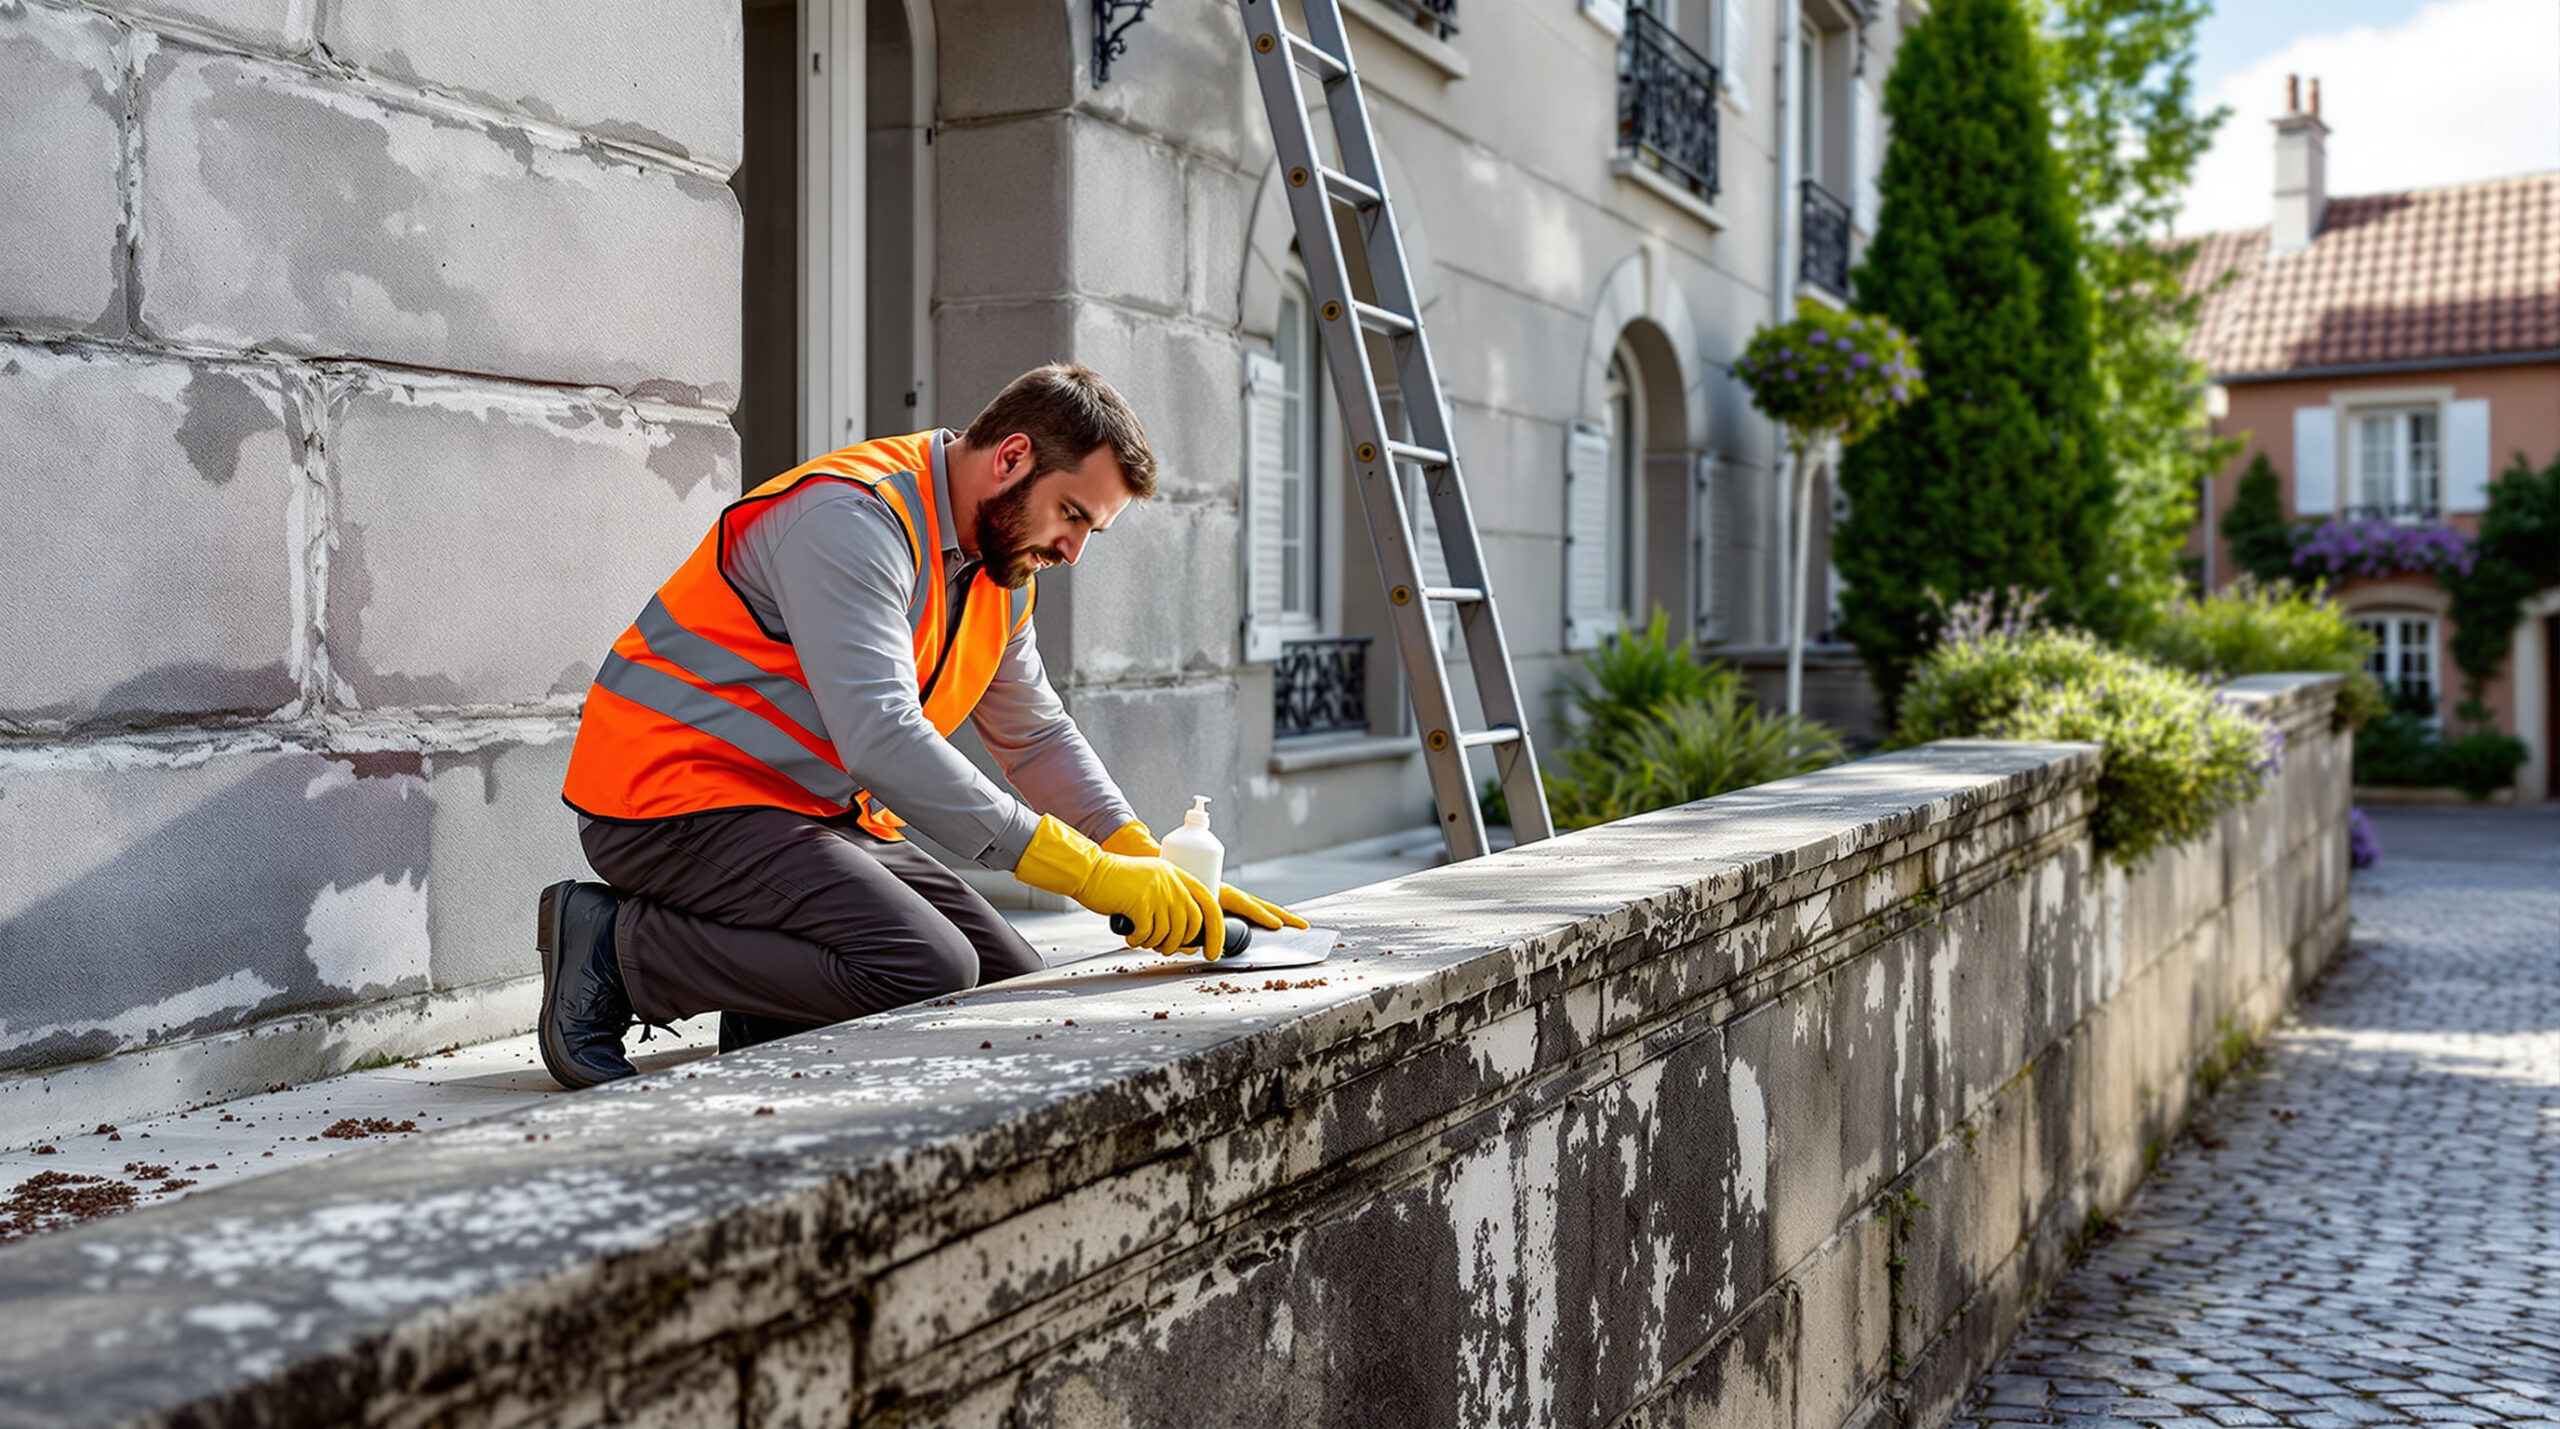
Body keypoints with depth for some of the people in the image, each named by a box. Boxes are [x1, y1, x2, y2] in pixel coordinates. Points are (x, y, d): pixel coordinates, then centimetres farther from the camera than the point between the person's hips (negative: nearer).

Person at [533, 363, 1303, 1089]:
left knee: (1010, 982, 1)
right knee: (927, 972, -27)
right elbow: (881, 737, -30)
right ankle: (615, 947, -13)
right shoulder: (853, 515, -20)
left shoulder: (1002, 563, 10)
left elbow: (1038, 736, 17)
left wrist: (1162, 875, 2)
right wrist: (1088, 871, -30)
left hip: (812, 811, 9)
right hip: (674, 797, -9)